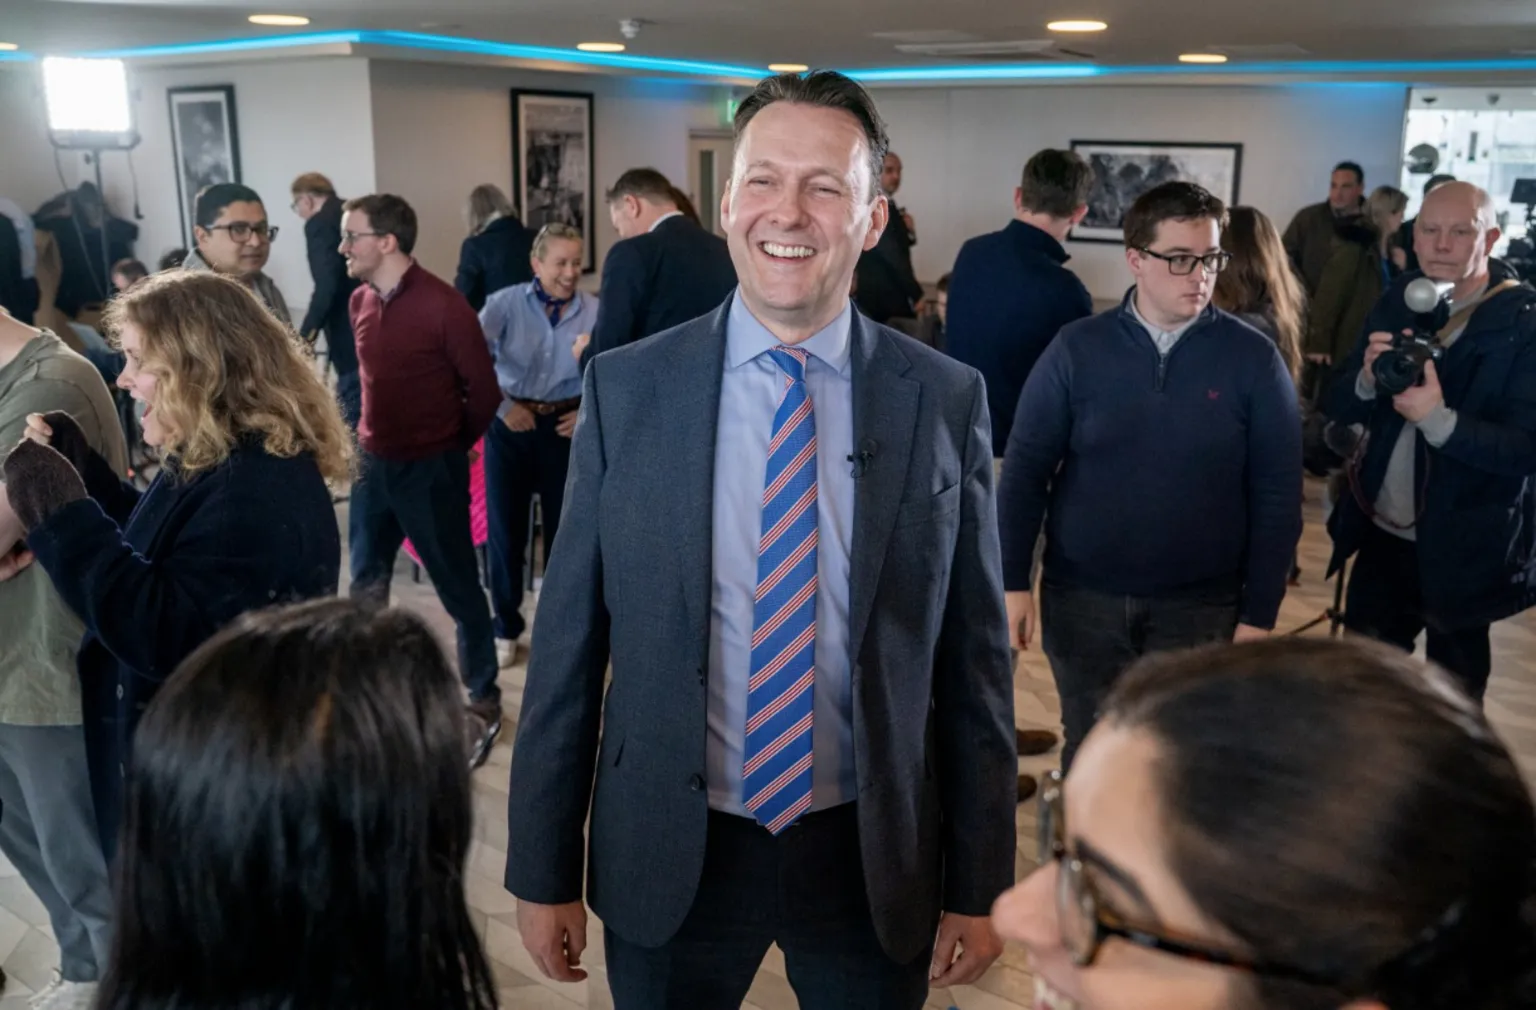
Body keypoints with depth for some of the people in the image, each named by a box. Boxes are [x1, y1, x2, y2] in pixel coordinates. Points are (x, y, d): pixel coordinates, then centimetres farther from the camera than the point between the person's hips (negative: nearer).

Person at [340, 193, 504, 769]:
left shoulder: (443, 305, -16)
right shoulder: (360, 302, 4)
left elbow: (484, 390, -10)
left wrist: (450, 445, 2)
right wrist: (370, 436, 13)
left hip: (431, 469, -6)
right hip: (374, 463, 7)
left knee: (459, 590, 5)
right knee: (366, 586, 17)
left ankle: (484, 702, 19)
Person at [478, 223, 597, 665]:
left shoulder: (595, 312, -5)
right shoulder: (505, 304, -6)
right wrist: (503, 406, -13)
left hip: (565, 426, 0)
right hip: (510, 424, 0)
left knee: (563, 525, 9)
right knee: (505, 525, 8)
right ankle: (506, 627, 24)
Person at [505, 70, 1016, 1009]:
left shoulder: (947, 400, -8)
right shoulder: (624, 388, -8)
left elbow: (975, 656, -3)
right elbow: (569, 641, -4)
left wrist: (979, 886, 1)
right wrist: (543, 870, 0)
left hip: (873, 859, 0)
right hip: (670, 857, 0)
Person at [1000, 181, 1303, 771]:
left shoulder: (1253, 358, -4)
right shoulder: (1078, 349, -4)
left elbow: (1276, 494, -2)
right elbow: (1025, 469, -2)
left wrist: (1260, 613, -4)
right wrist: (1014, 580, -7)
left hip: (1202, 606, 0)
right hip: (1082, 599, 1)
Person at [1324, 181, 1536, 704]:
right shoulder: (1396, 303, 1)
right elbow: (1338, 407, -1)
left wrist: (1439, 420, -35)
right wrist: (1369, 379, -22)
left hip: (1462, 550, -4)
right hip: (1381, 534, 5)